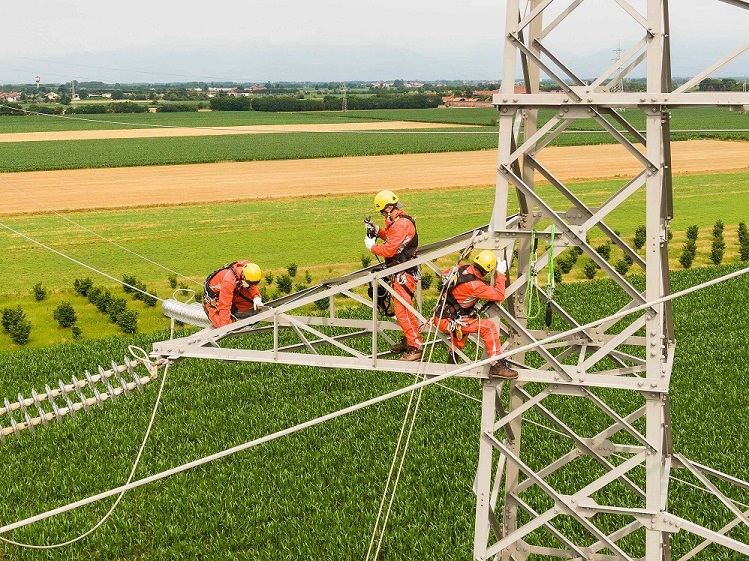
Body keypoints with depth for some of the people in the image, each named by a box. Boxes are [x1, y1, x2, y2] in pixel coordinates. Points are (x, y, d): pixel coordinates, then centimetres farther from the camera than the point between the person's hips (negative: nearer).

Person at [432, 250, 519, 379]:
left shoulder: (462, 269, -1)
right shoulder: (475, 285, -24)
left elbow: (445, 274, 19)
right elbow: (500, 295, -17)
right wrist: (501, 274, -9)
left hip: (439, 316, 9)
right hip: (447, 322, -9)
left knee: (465, 323, 39)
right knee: (488, 327, -14)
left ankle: (452, 358, 45)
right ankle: (496, 366, -16)